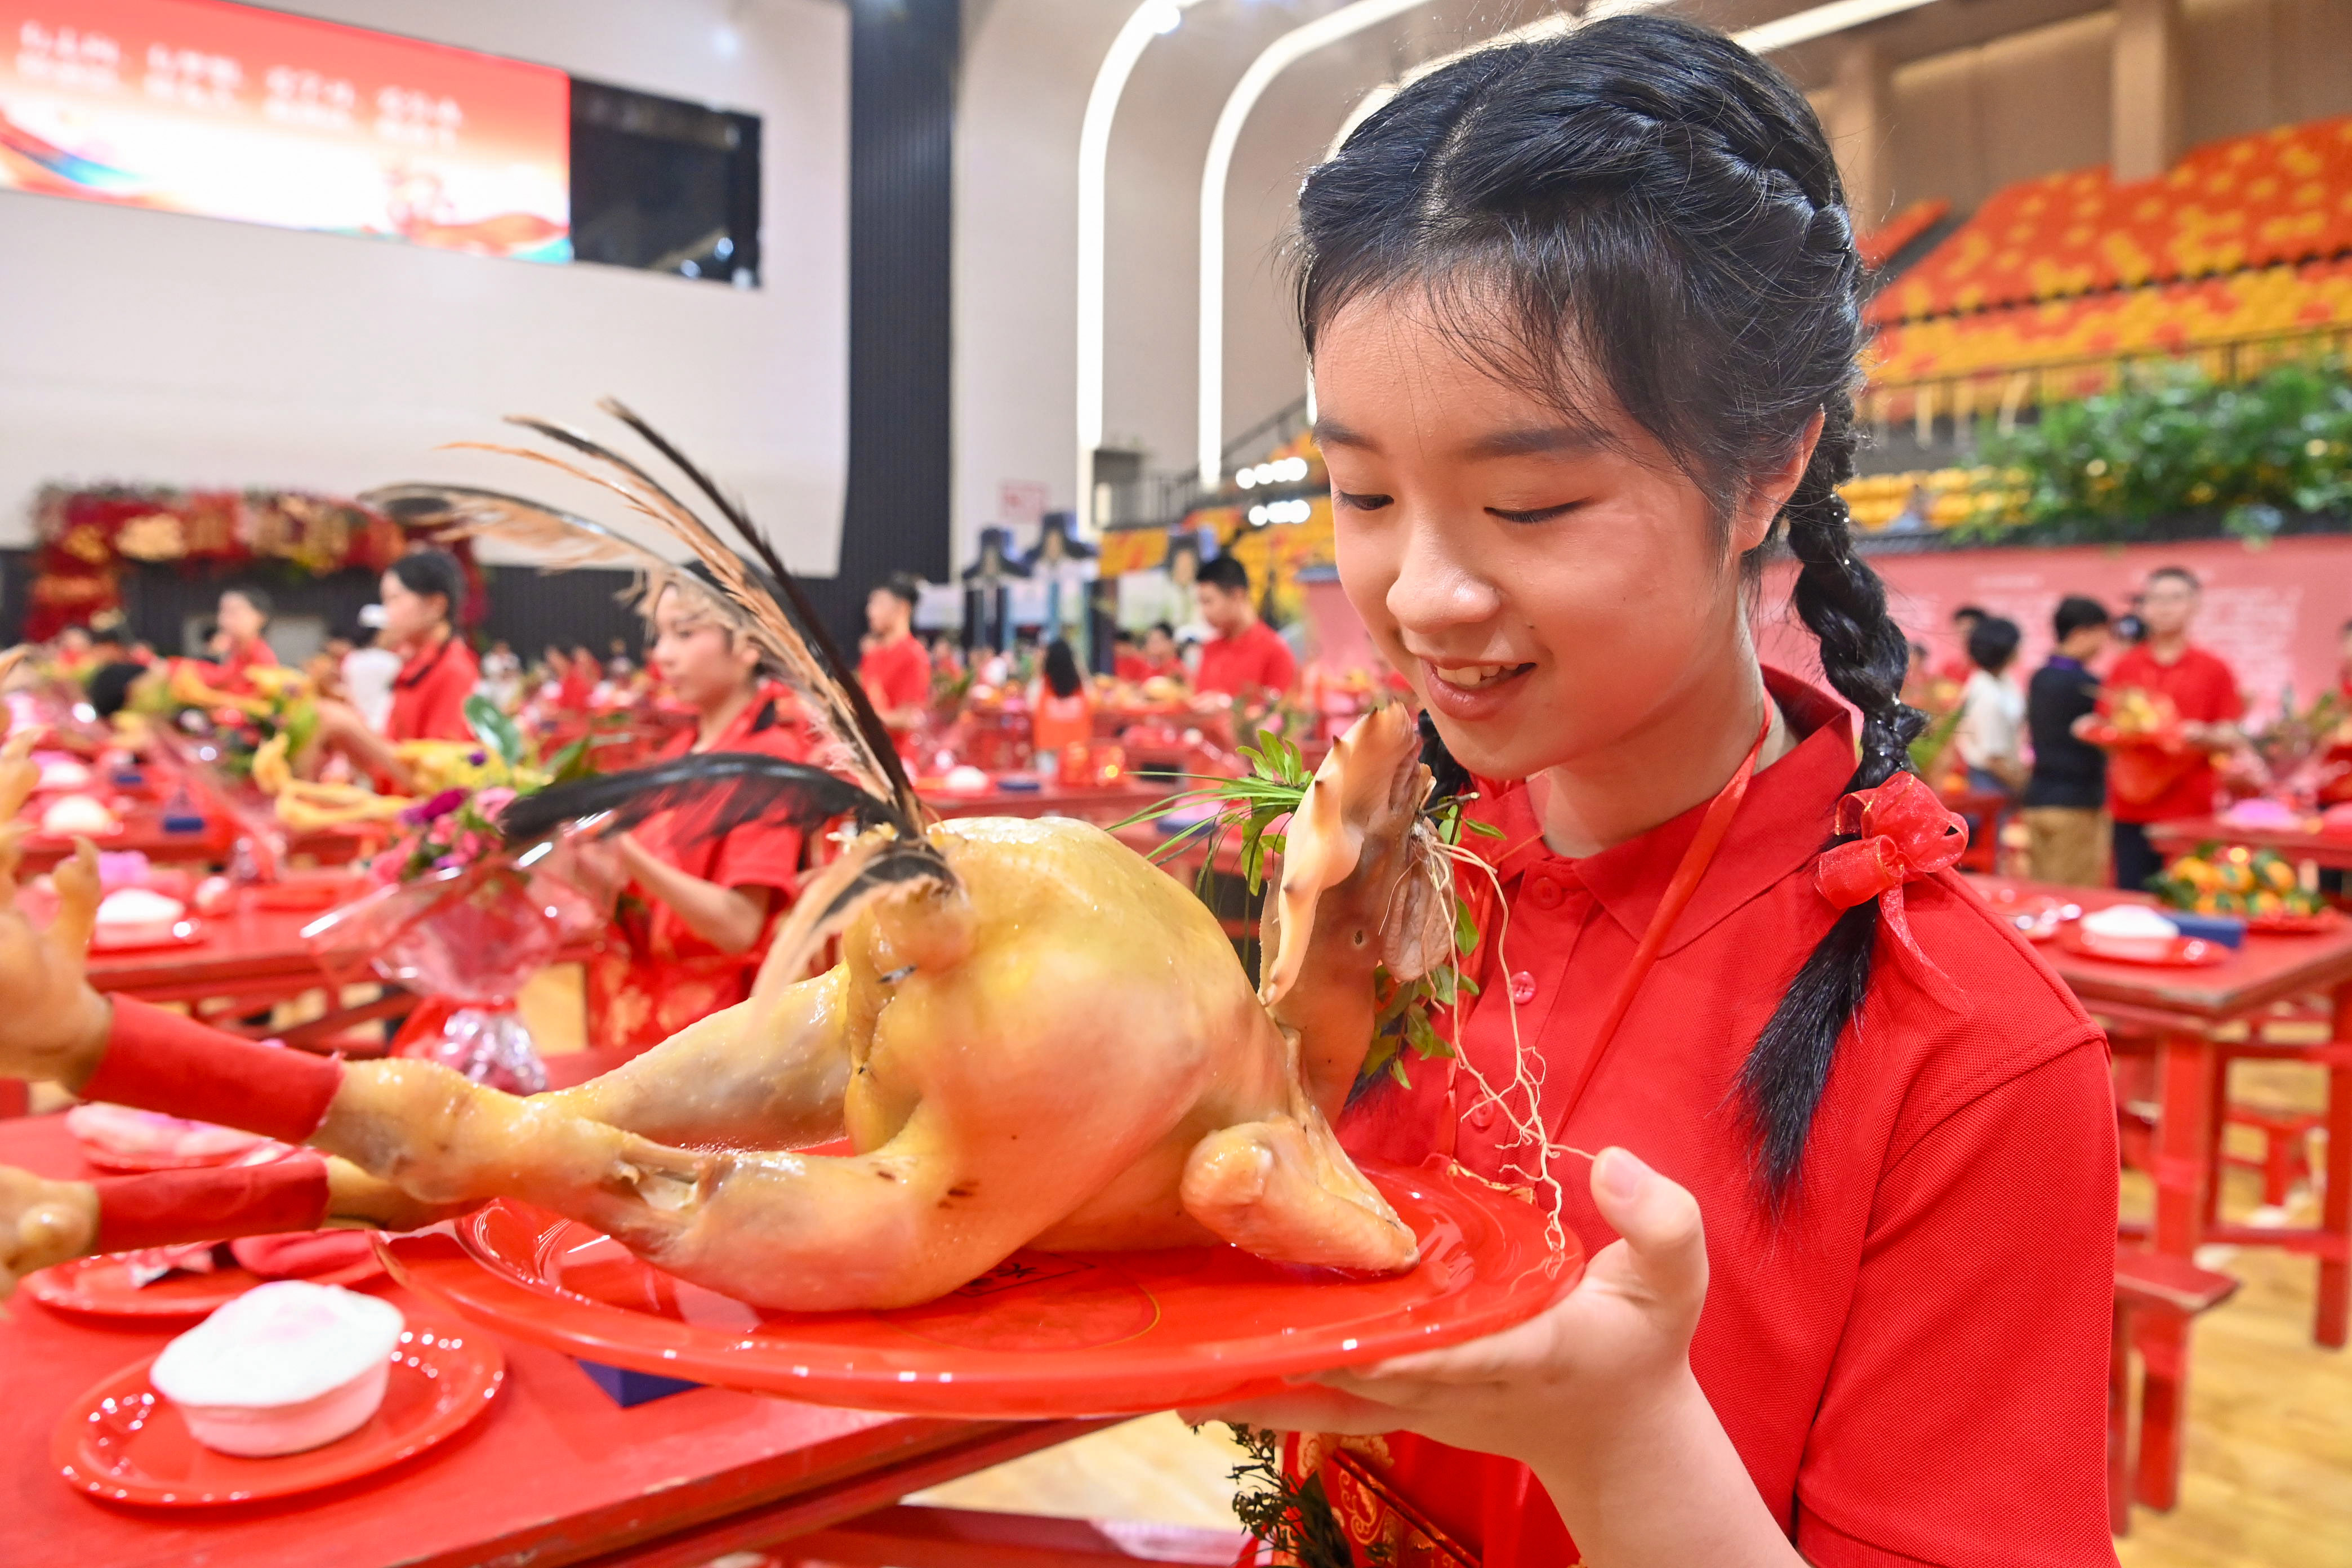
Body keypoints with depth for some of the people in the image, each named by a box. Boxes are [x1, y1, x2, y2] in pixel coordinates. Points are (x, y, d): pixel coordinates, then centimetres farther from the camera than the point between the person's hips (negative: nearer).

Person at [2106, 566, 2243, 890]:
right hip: (2132, 812, 2)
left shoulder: (2214, 671, 4)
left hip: (2192, 812, -2)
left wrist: (2203, 737, -17)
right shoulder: (2124, 668, 9)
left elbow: (2231, 738, 3)